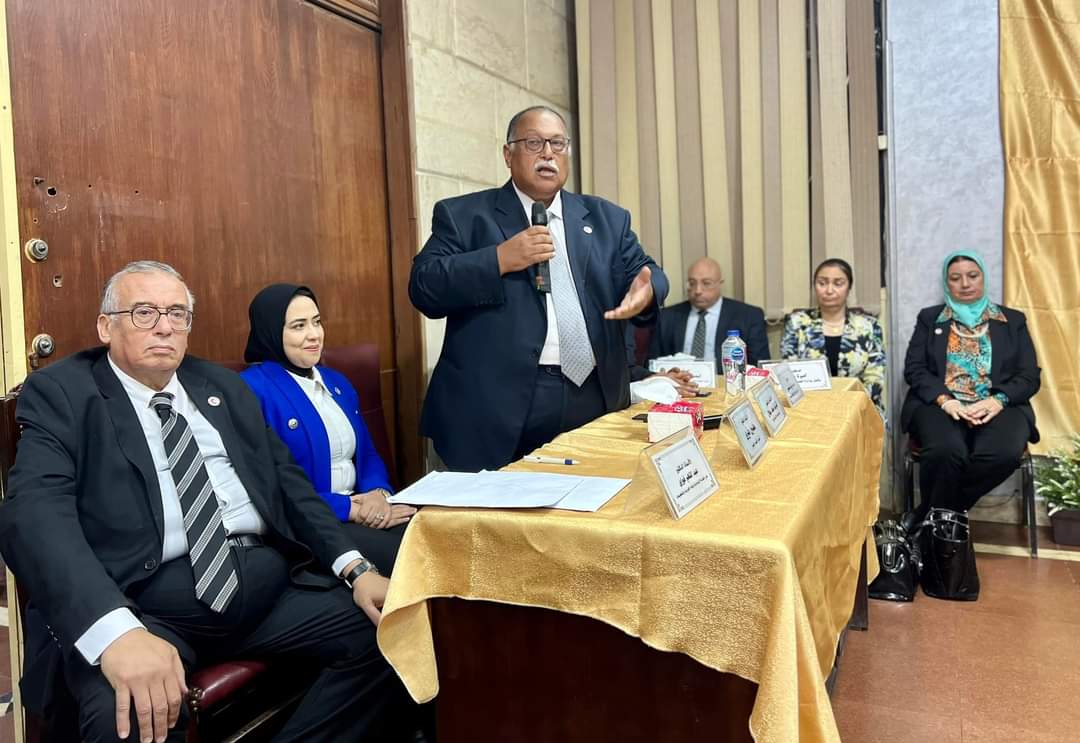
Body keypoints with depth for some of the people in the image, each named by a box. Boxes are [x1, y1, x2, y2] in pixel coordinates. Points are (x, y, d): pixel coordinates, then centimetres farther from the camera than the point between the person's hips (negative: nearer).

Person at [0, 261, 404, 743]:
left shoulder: (226, 388, 18)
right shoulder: (60, 394, 3)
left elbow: (287, 483, 16)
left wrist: (356, 568, -1)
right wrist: (116, 629, -31)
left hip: (269, 583, 5)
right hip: (142, 604, -4)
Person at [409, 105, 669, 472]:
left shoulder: (607, 218, 17)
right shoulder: (463, 215, 5)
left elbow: (643, 272, 13)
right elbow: (424, 288, -4)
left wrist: (645, 291, -11)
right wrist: (499, 260, -16)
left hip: (594, 398, 4)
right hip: (497, 404, -3)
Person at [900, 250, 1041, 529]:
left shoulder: (1013, 321, 18)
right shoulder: (929, 318, 17)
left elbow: (1030, 375, 9)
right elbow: (914, 368, 5)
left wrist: (998, 400, -12)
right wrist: (945, 400, -14)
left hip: (997, 406, 1)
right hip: (939, 405, -1)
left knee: (1004, 453, -34)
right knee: (946, 451, -36)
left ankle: (931, 515, -18)